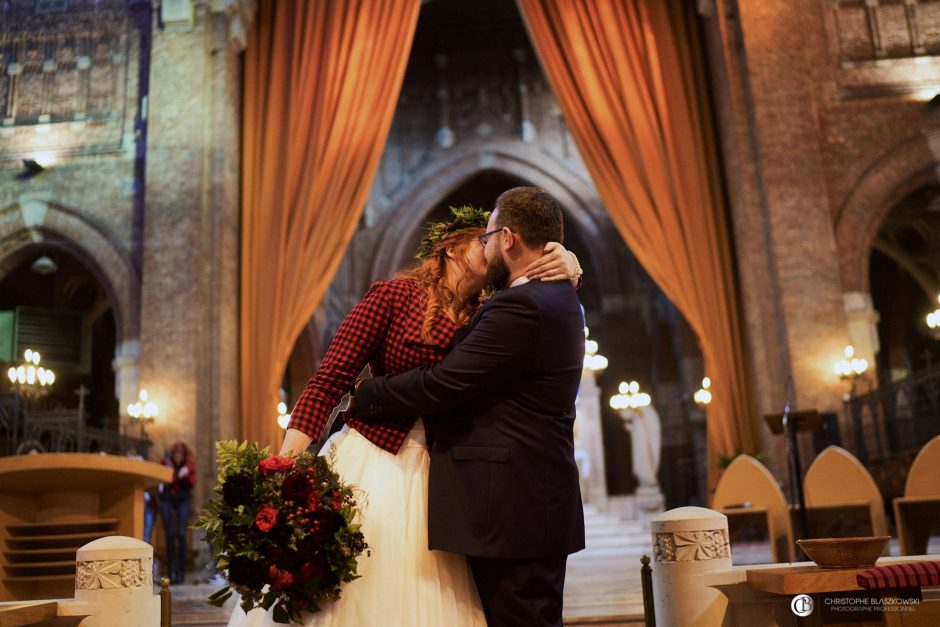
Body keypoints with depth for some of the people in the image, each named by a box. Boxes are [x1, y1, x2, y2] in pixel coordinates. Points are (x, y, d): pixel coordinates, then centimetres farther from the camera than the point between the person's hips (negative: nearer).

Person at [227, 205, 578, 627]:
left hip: (432, 482, 5)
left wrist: (568, 268, -7)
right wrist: (285, 468, -20)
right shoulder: (393, 295, -6)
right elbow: (328, 382, -10)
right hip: (369, 465, -4)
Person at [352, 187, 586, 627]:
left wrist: (363, 397, -7)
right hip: (540, 503, 10)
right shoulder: (557, 300, 14)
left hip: (512, 510, -10)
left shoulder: (520, 306, -19)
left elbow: (439, 386, -19)